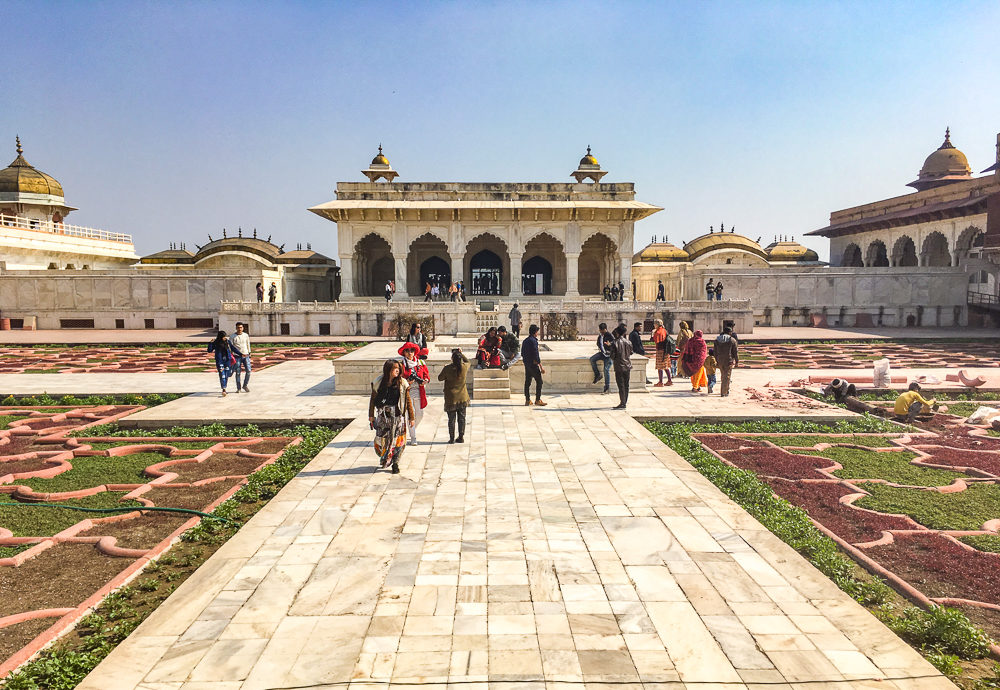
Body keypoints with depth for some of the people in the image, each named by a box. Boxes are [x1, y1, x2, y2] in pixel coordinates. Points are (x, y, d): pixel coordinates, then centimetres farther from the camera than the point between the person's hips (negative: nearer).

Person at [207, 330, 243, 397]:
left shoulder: (227, 341, 5)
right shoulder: (215, 343, -3)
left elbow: (233, 348, 13)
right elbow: (210, 350, -5)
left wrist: (241, 354, 12)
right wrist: (210, 343, -19)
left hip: (227, 360, 3)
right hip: (219, 361, -3)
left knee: (227, 375, 4)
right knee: (222, 375, -10)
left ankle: (224, 388, 20)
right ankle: (224, 389, -12)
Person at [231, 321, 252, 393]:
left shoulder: (246, 335, 7)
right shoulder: (233, 337, -1)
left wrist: (249, 353, 16)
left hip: (246, 355, 2)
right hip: (237, 356, -2)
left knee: (248, 371, -6)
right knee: (238, 372, -1)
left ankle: (245, 385, 12)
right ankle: (238, 388, 9)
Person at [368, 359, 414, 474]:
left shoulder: (402, 383, -4)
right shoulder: (378, 383, -2)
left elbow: (408, 401, 1)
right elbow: (373, 399, 9)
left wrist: (411, 417, 2)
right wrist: (371, 416, 10)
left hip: (398, 417, -1)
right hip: (383, 417, 1)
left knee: (398, 441, 1)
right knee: (381, 441, 3)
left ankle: (395, 463, 19)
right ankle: (384, 459, 31)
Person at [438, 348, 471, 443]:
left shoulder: (447, 368, -16)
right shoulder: (465, 367, -8)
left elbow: (440, 378, 0)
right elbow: (467, 361, 17)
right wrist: (461, 353, 14)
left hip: (451, 398, -2)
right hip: (462, 398, 2)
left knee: (451, 419, 6)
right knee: (461, 418, 12)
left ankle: (451, 438, 9)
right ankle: (461, 437, 16)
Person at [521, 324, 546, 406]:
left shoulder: (525, 341, 10)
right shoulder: (533, 341, -16)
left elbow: (522, 354, 16)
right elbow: (536, 355, -19)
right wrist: (541, 367, -16)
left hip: (526, 364, 8)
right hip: (533, 364, -8)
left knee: (527, 382, 10)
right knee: (539, 381, 0)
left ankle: (527, 400, 12)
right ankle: (538, 400, 0)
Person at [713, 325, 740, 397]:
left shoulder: (717, 340, 8)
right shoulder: (732, 340, -5)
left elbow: (715, 352, 11)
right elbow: (735, 352, -4)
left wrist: (717, 361, 18)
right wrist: (737, 362, 3)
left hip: (720, 361, 4)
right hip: (729, 361, -4)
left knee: (723, 376, 19)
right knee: (727, 377, 1)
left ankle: (723, 391, 24)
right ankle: (724, 393, -1)